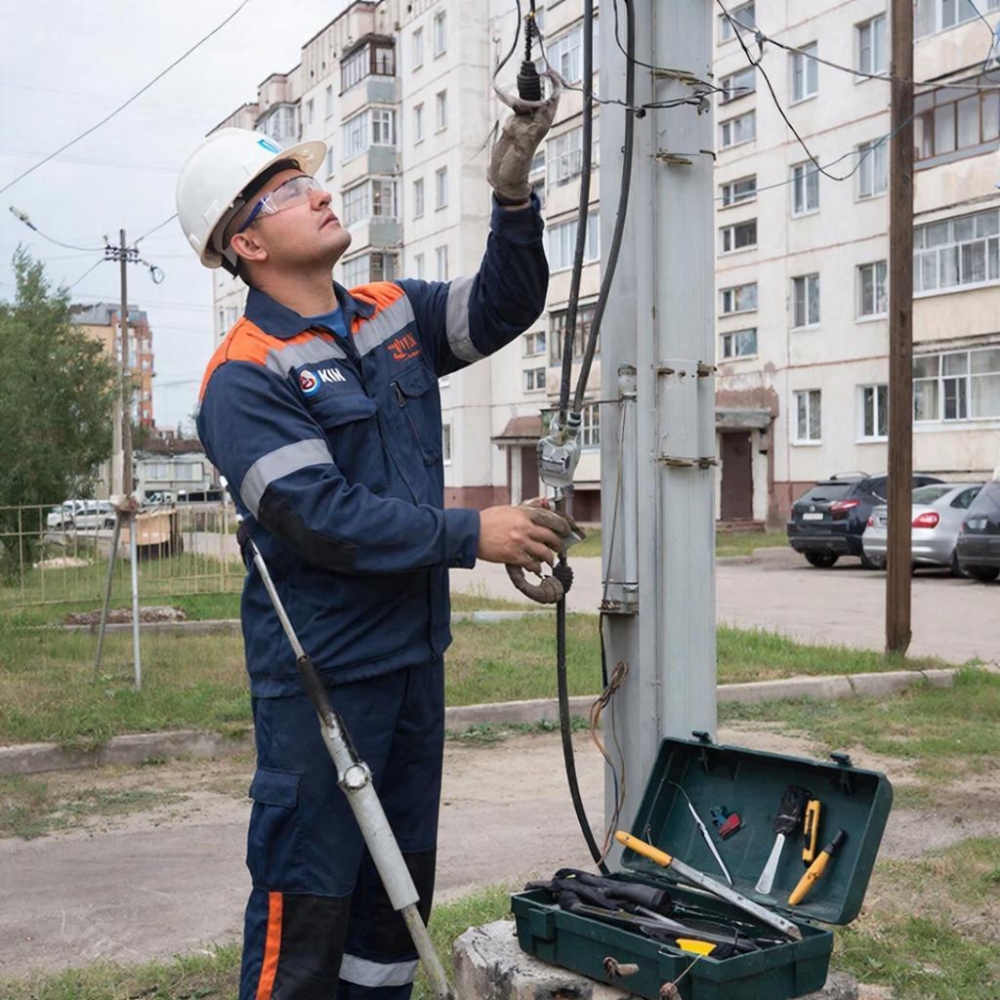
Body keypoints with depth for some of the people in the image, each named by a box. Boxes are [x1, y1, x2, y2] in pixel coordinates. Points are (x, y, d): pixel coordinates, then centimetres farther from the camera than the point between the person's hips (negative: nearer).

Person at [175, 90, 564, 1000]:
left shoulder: (396, 314, 7)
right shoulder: (246, 378, -15)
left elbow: (501, 309, 5)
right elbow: (323, 520, -23)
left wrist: (513, 199, -11)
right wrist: (472, 535, -21)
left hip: (414, 650, 7)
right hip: (322, 671, -7)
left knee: (401, 883, 19)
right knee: (307, 895, 2)